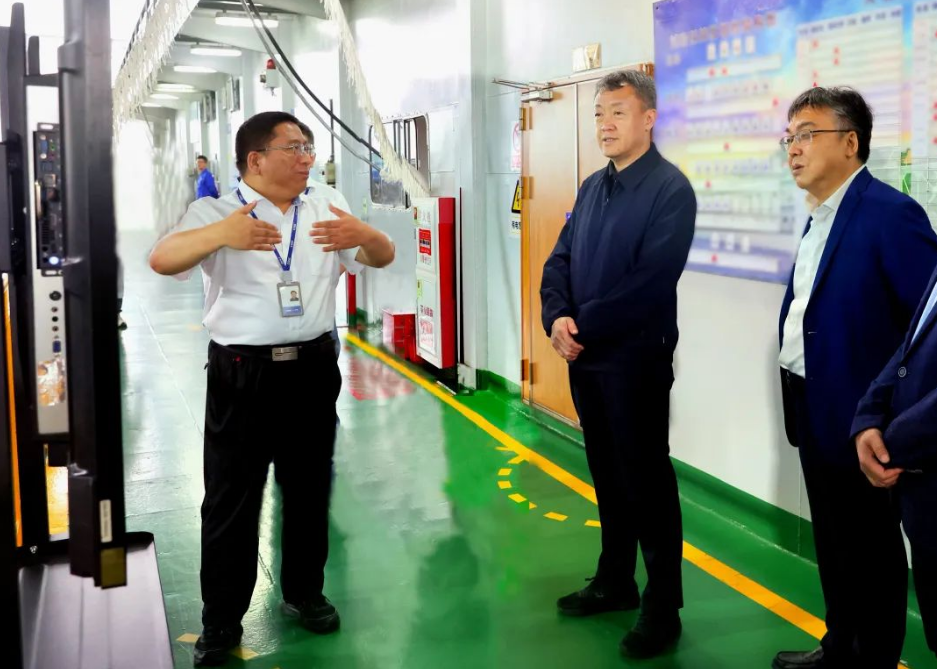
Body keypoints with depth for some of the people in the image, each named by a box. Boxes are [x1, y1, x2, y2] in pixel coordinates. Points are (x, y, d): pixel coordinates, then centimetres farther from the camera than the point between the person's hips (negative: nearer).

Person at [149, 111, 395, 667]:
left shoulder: (328, 209, 6)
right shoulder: (217, 214, -5)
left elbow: (383, 257, 6)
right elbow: (163, 260, -19)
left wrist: (363, 236, -20)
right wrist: (220, 235, -41)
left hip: (313, 368, 4)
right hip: (242, 372, -3)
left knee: (310, 488, 16)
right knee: (231, 498, 5)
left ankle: (304, 592, 35)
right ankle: (222, 620, 18)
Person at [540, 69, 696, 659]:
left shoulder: (670, 189, -12)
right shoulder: (592, 187, 12)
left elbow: (652, 279, -22)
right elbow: (560, 260, 9)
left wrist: (584, 327, -18)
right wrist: (557, 318, -9)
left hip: (636, 358, -7)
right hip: (585, 356, 7)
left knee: (646, 481, 2)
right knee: (608, 475, 17)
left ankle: (663, 606, 15)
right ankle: (615, 582, 32)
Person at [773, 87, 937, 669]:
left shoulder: (889, 212, -17)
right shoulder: (822, 216, 11)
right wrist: (797, 395, 12)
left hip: (856, 416, -9)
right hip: (816, 410, 9)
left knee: (870, 550, 7)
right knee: (833, 543, 21)